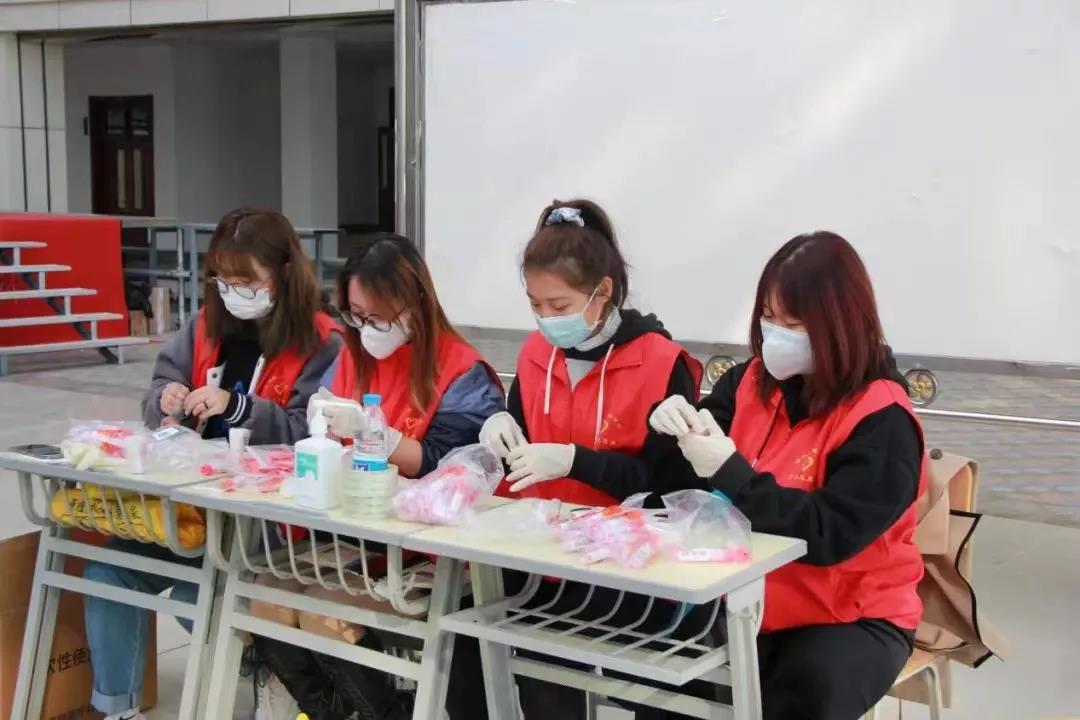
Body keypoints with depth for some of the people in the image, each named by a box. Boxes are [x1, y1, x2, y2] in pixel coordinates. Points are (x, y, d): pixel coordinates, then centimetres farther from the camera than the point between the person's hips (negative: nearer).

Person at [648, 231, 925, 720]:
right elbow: (682, 481, 9)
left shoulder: (881, 420, -14)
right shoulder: (754, 381, 3)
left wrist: (732, 473, -29)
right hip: (749, 603, 5)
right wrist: (671, 428, -13)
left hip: (853, 617, -4)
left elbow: (828, 535, -23)